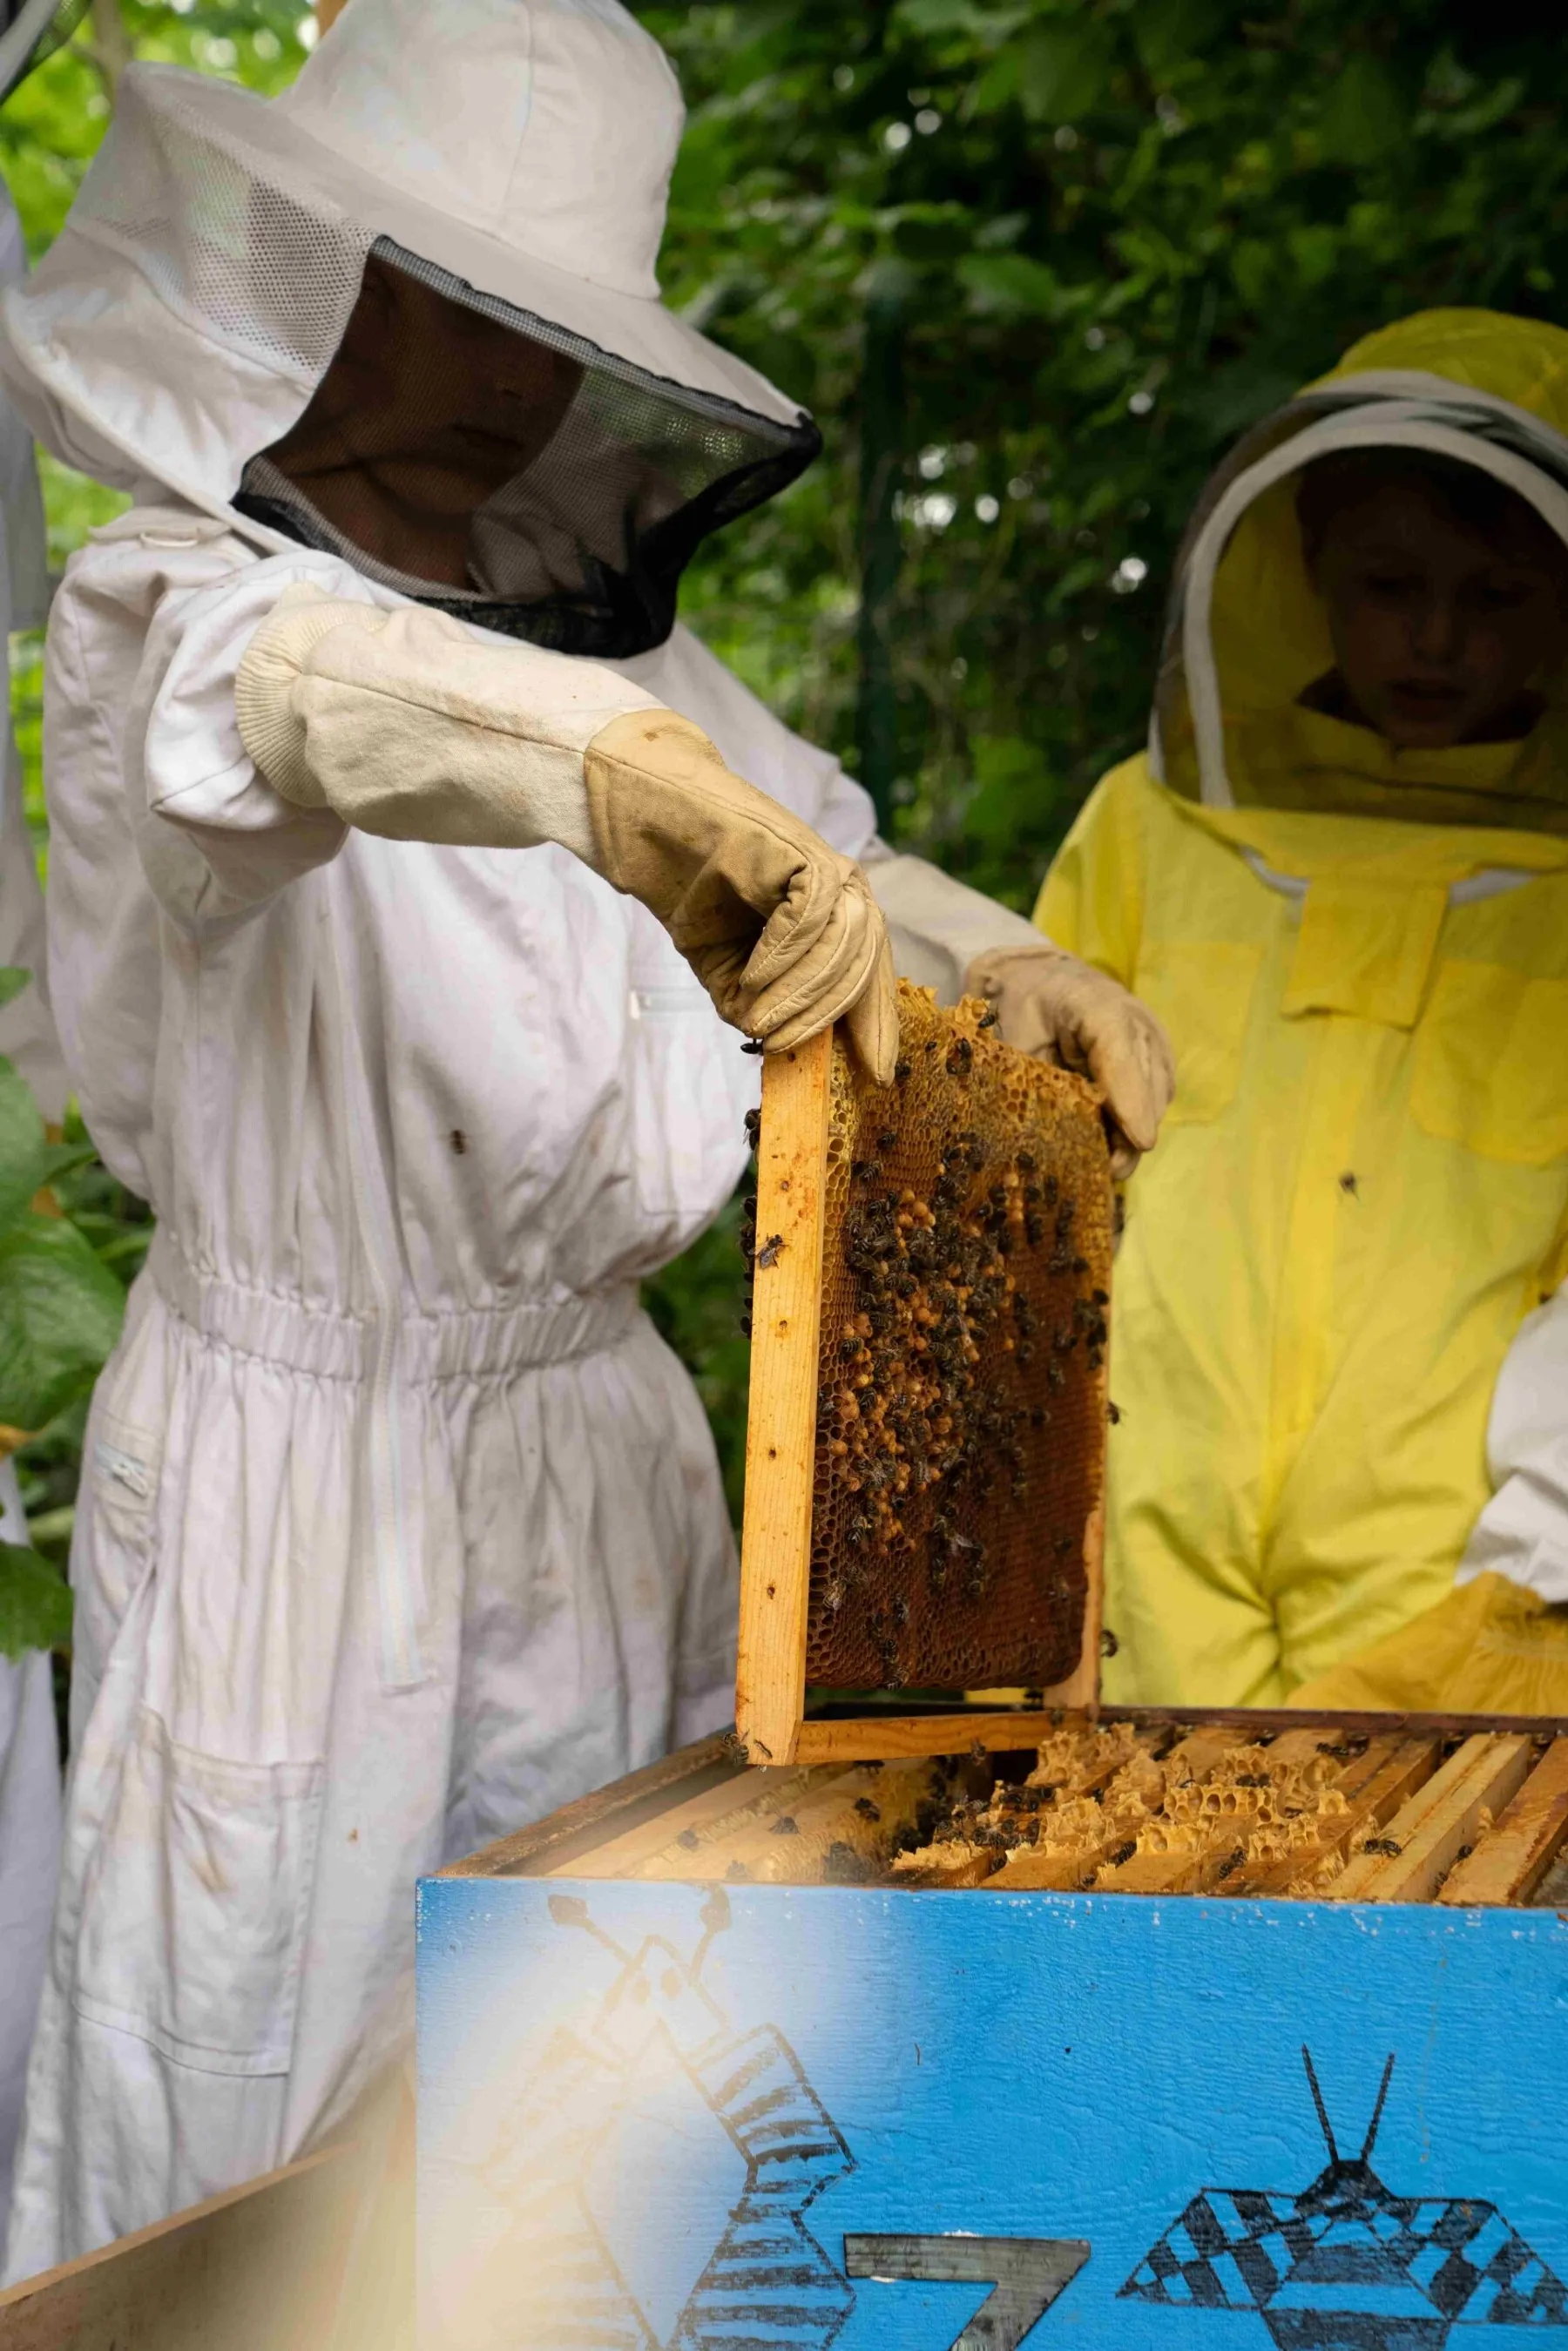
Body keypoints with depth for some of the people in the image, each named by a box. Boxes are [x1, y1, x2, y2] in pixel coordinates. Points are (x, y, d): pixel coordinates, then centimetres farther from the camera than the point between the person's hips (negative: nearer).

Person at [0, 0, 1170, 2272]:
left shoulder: (592, 617, 8)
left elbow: (827, 855, 23)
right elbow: (296, 683, -38)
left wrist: (1029, 972, 5)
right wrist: (666, 798, -54)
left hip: (591, 1452, 6)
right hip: (309, 1467, -5)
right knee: (251, 2105, 1)